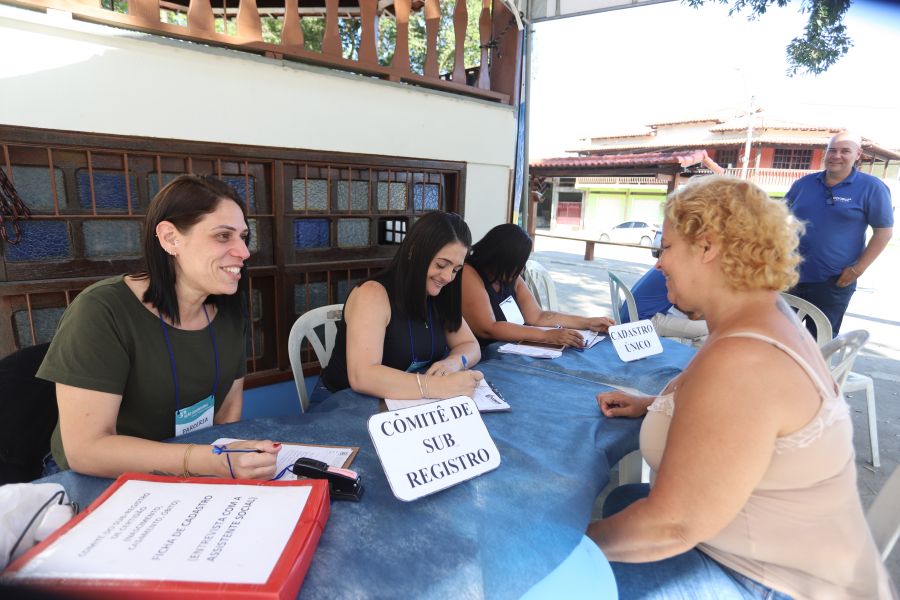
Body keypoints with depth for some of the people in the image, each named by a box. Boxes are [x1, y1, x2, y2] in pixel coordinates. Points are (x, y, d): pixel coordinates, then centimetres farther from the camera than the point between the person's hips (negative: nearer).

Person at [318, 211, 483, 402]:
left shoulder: (439, 297, -1)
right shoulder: (373, 294, -21)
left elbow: (470, 345, 4)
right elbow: (362, 376, -31)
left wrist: (453, 363, -18)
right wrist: (439, 386, -37)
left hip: (400, 406, 6)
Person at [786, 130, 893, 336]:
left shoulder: (872, 188, -4)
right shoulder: (804, 183, 6)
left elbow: (884, 231, -4)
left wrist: (858, 269, -11)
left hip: (834, 283, -3)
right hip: (791, 276, 3)